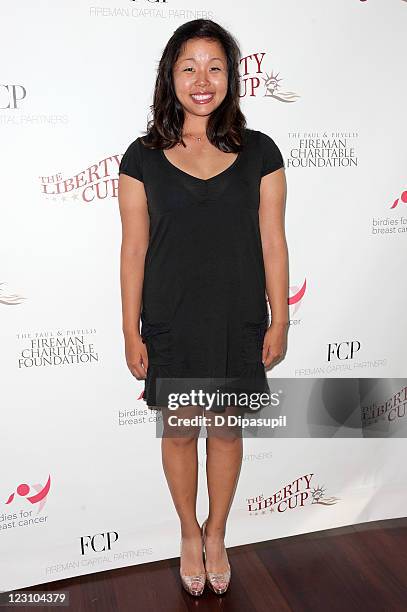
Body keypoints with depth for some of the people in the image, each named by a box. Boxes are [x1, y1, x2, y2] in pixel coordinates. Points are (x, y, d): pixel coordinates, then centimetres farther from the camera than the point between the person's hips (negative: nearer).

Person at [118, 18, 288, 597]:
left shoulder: (259, 152, -2)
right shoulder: (143, 157, -4)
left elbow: (272, 242, 0)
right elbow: (134, 249, -3)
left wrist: (279, 320, 0)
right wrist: (132, 332, -3)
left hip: (239, 321, 1)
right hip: (172, 322, 0)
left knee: (227, 429, 15)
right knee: (180, 431, 14)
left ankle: (216, 533, 41)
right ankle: (190, 533, 40)